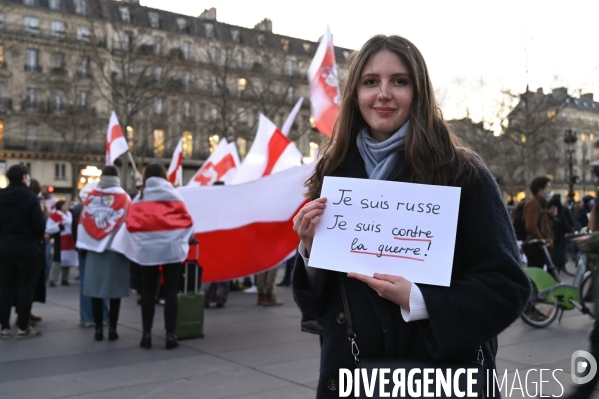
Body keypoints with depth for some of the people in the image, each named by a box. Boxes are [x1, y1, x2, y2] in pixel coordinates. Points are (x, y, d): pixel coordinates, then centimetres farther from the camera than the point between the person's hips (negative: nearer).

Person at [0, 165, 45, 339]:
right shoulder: (30, 197, -13)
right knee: (25, 289, 3)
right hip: (27, 248, -5)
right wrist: (38, 240, 5)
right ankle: (23, 328, 7)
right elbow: (39, 224, -14)